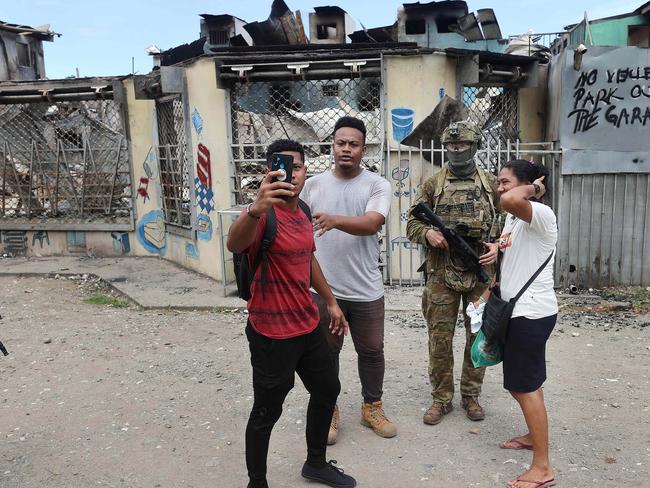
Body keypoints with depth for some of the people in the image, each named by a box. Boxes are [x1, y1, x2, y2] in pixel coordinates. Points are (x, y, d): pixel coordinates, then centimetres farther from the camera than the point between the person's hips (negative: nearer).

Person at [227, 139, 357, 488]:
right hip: (272, 334, -9)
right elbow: (234, 245, -44)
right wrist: (256, 208, -63)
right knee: (267, 412, 5)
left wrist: (330, 302, 23)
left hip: (308, 325, 9)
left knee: (327, 389, 22)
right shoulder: (265, 215, -21)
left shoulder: (303, 211, 5)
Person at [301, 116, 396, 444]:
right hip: (322, 288, 1)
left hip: (366, 290, -1)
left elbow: (372, 223, -22)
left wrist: (335, 220, -39)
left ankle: (372, 408, 35)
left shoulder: (377, 185, -5)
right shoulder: (313, 185, 2)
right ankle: (328, 411, 32)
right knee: (326, 352, 13)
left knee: (371, 351, 14)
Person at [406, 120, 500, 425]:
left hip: (481, 272, 1)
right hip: (442, 273, -1)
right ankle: (441, 399, 19)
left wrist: (498, 245, -7)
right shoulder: (433, 184, 4)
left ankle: (471, 396, 27)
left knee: (479, 337, 10)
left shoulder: (491, 183, 7)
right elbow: (412, 224, 5)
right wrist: (427, 233, -16)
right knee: (439, 339, 3)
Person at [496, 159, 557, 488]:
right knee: (521, 381, 22)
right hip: (518, 309, 10)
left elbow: (510, 200, -40)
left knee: (526, 386, -4)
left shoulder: (541, 214, -18)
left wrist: (533, 186, -21)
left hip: (532, 312, -10)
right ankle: (534, 435, 41)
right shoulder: (513, 217, 13)